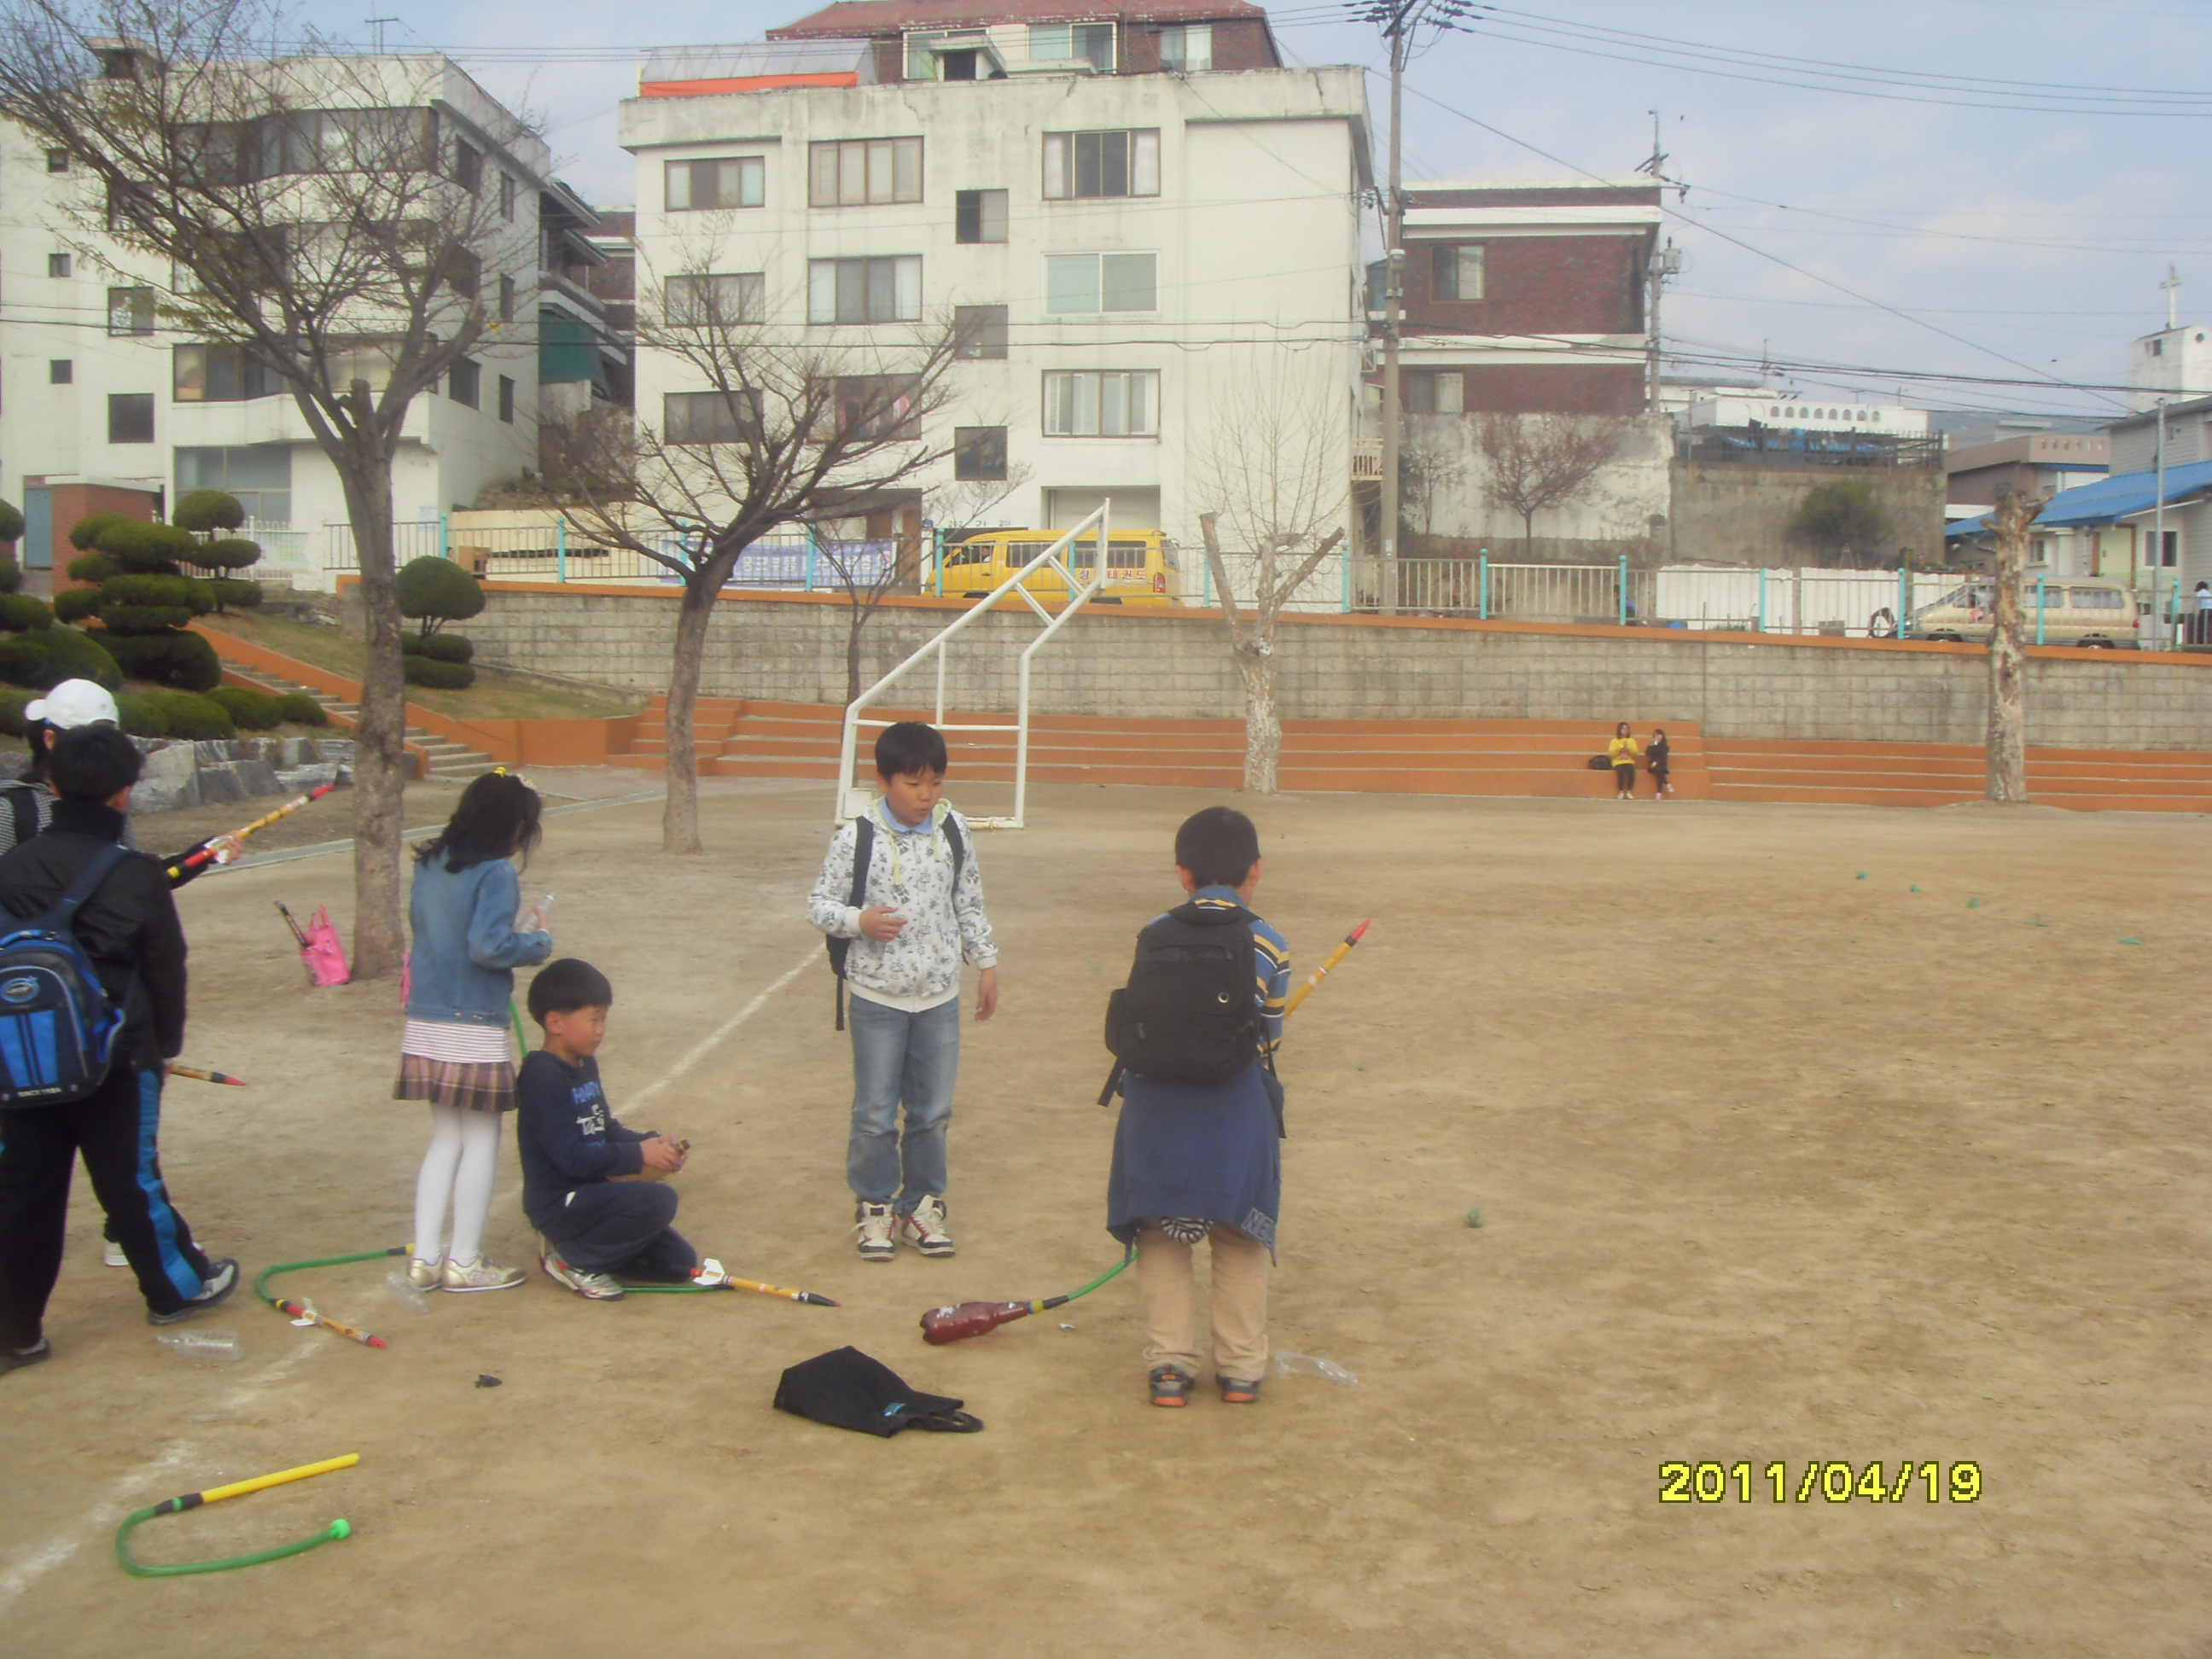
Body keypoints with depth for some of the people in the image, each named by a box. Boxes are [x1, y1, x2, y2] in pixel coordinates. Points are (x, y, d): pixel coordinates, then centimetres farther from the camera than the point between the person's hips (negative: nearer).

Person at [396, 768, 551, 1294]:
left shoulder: (429, 864, 8)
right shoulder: (495, 874, -15)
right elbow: (490, 946, -23)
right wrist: (538, 942, -5)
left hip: (425, 1027, 7)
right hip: (475, 1029, -7)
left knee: (445, 1139, 17)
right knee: (481, 1142, 6)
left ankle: (424, 1256, 16)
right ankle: (464, 1262, 12)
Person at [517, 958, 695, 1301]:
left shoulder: (586, 1066, 10)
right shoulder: (541, 1076, -20)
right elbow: (571, 1156, -25)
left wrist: (652, 1142, -3)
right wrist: (638, 1155, -23)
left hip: (590, 1193, 9)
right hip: (558, 1204, -9)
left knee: (681, 1264, 7)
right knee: (658, 1200, -29)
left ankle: (579, 1243, 15)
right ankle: (571, 1258, -10)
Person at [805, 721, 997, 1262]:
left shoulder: (954, 832, -1)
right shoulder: (857, 837, -11)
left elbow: (970, 905, 11)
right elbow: (819, 904, -6)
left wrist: (986, 964, 14)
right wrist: (859, 920, -24)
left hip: (940, 997, 3)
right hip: (878, 998, -3)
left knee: (932, 1110, 12)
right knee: (875, 1113, 6)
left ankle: (923, 1202, 27)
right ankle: (873, 1206, 23)